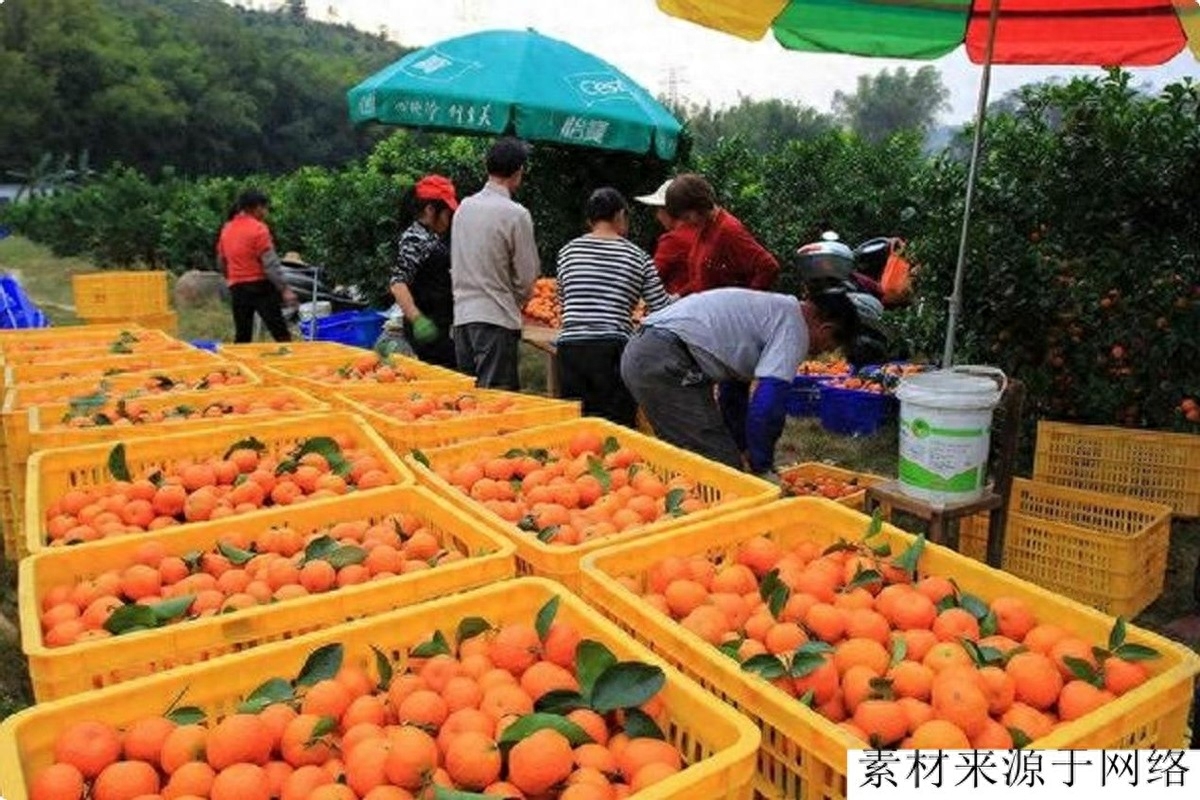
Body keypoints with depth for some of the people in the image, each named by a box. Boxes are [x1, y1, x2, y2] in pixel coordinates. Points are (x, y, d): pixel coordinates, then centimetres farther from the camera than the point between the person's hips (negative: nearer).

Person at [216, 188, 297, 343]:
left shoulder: (226, 229, 12)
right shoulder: (258, 228, -9)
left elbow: (221, 263, 20)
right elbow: (270, 263, -15)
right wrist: (285, 288, -15)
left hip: (237, 288, 7)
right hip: (260, 286, -7)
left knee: (242, 337, 9)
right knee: (281, 334, -5)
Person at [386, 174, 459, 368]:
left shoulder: (433, 238, 15)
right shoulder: (415, 240, -14)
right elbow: (398, 284, -24)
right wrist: (417, 319, -35)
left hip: (442, 325, 10)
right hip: (429, 330, -10)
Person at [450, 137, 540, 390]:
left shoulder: (464, 206, 8)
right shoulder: (516, 214, -12)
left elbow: (455, 265, 14)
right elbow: (527, 276, -8)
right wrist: (518, 301, 11)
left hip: (461, 314, 7)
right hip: (496, 317, -7)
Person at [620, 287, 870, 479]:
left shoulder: (774, 309, 26)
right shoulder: (794, 327, -3)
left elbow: (734, 392, 30)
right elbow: (767, 405, -13)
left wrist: (744, 451, 31)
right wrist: (763, 468, 1)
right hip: (665, 363, -10)